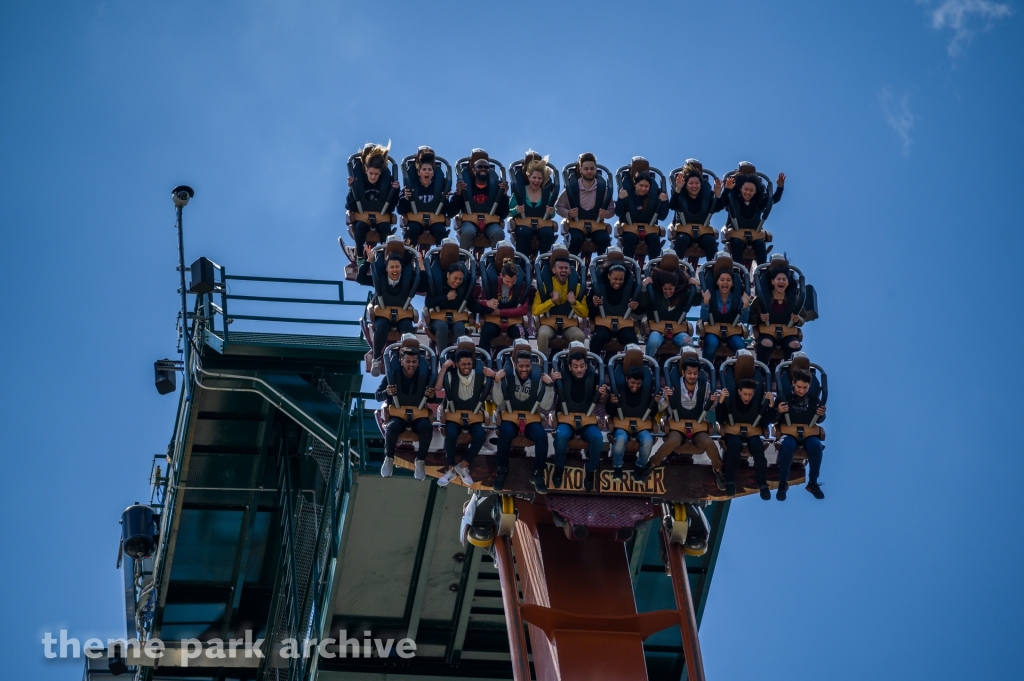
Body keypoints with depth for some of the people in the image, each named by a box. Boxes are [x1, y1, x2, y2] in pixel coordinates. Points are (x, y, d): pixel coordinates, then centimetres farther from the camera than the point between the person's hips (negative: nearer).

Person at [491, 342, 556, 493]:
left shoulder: (538, 377, -1)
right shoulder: (507, 375, -3)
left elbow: (546, 406, -4)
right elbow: (498, 402, -6)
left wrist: (549, 385, -14)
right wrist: (497, 382, -17)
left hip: (531, 417, 1)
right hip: (510, 415, -1)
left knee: (542, 436, -30)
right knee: (505, 433, -34)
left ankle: (538, 473, -12)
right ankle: (502, 470, -14)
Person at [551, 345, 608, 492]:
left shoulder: (593, 377, -1)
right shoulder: (562, 376, -4)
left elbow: (600, 402, 9)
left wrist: (603, 395, -14)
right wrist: (552, 383, -20)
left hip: (587, 419, 1)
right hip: (566, 417, -1)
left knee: (598, 437, -30)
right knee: (561, 435, -34)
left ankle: (591, 472, -10)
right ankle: (559, 469, -11)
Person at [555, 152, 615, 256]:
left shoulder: (603, 189, 2)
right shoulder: (572, 187, -3)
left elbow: (612, 210, 10)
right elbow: (558, 206, 6)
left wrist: (606, 214, -13)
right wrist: (568, 213, -14)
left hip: (597, 225, 2)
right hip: (576, 224, -1)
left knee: (604, 239, -30)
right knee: (576, 239, -35)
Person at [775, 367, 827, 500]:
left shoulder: (813, 396, 2)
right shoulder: (785, 395, -4)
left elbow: (819, 420, 11)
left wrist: (821, 415, -12)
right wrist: (778, 411, -23)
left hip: (809, 432, 2)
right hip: (789, 431, -2)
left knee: (816, 446, -31)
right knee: (787, 446, -35)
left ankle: (813, 483, -11)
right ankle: (782, 483, -16)